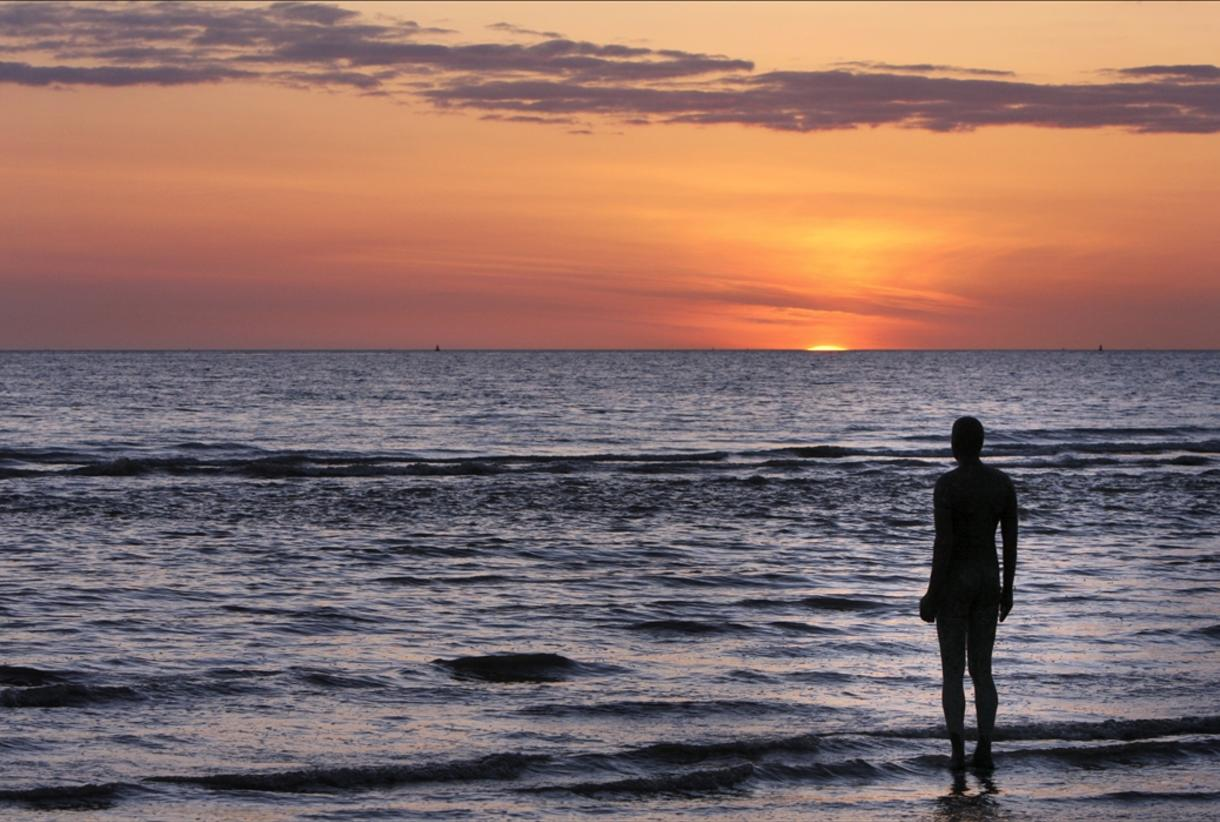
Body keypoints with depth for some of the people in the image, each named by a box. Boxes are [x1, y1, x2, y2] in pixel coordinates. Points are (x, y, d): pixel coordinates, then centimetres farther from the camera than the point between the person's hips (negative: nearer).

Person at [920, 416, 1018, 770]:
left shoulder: (945, 485, -17)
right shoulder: (1003, 481, -1)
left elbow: (943, 544, -20)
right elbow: (1011, 539, 3)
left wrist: (931, 596, -11)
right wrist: (1008, 590, 13)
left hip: (954, 581, -4)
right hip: (988, 581, 4)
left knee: (951, 672, 6)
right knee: (982, 670, 13)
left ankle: (958, 751, -2)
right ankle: (985, 749, 4)